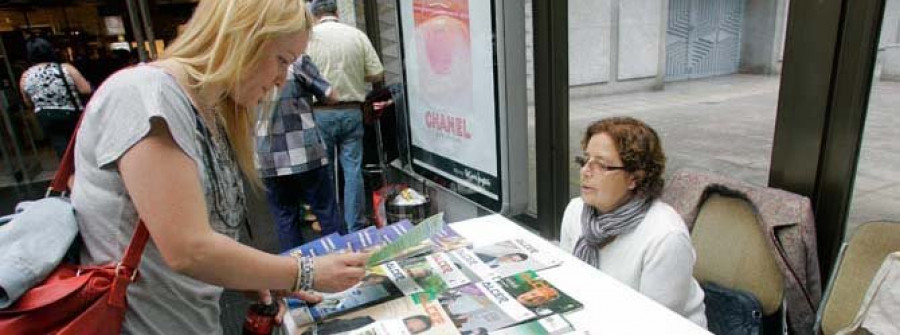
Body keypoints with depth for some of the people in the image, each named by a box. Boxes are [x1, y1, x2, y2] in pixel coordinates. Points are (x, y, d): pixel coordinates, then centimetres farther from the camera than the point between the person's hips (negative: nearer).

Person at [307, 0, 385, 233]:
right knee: (353, 170, 6)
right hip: (352, 111, 1)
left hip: (321, 113, -1)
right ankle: (355, 228, 11)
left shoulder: (309, 36, -4)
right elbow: (377, 75, 1)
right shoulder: (358, 35, 2)